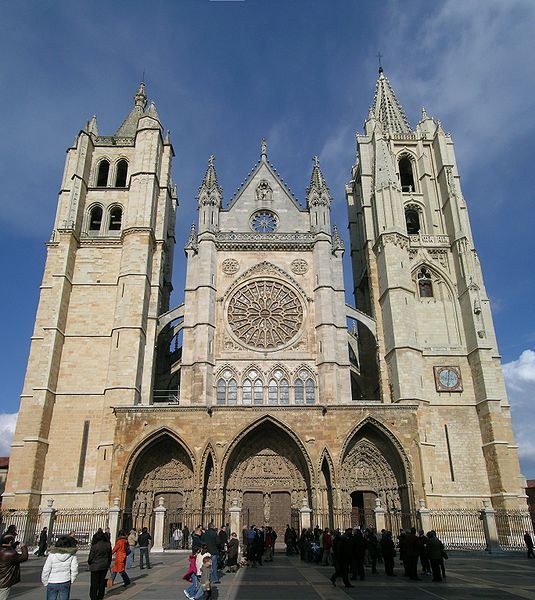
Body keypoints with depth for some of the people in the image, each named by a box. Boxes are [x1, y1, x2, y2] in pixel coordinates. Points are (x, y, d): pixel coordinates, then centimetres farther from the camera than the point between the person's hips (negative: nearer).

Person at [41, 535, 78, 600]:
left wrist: (45, 583, 7)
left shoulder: (52, 554, -10)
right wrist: (71, 580, 7)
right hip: (65, 583, 0)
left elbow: (46, 571, -7)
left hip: (52, 583, 0)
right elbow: (74, 570, -8)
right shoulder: (72, 555, -9)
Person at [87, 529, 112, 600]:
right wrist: (108, 564, 20)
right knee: (102, 583, 16)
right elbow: (110, 555, 6)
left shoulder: (95, 545, -19)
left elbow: (91, 556, -10)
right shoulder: (108, 544, -4)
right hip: (105, 566, 5)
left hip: (95, 567, -5)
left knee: (94, 584, 8)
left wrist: (89, 562, 11)